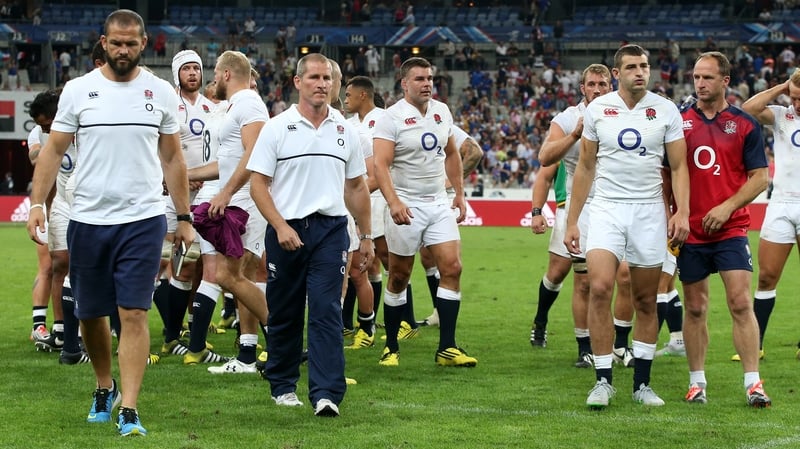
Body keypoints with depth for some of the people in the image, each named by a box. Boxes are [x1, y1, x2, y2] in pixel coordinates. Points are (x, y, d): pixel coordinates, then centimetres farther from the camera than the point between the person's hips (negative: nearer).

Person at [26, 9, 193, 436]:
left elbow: (172, 158, 11)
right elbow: (54, 149, 5)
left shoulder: (161, 92, 5)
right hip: (87, 220, 1)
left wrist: (184, 217, 10)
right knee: (90, 314, 10)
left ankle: (129, 410, -11)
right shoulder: (78, 90, 2)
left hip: (143, 220, -1)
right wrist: (37, 202, -7)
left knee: (134, 314, -10)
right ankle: (105, 388, 34)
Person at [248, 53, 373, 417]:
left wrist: (366, 236, 16)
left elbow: (356, 186, 17)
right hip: (286, 230, -1)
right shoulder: (277, 128, 0)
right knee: (284, 314, 8)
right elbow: (258, 182, -2)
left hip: (331, 229, 1)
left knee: (326, 311, -9)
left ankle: (326, 393, -13)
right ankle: (283, 385, 23)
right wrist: (281, 226, -12)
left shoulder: (345, 130, 9)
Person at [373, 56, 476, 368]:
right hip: (406, 206, -5)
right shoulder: (392, 118, -11)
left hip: (439, 203, 5)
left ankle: (447, 348, -4)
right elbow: (380, 165, -20)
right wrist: (393, 202, -32)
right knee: (399, 277, 3)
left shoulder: (442, 112, 8)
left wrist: (459, 194, 17)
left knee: (452, 267, -6)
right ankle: (391, 347, 16)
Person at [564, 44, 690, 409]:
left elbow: (679, 166, 3)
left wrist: (682, 213, -11)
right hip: (606, 210, 0)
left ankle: (642, 384, 15)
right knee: (599, 287, -18)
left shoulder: (666, 111, 2)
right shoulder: (597, 109, 4)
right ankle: (603, 380, -10)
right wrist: (571, 221, 8)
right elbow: (585, 167, 11)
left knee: (646, 302, 4)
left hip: (649, 212, 0)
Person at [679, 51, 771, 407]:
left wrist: (727, 207, -12)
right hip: (690, 231, 2)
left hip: (730, 230, -2)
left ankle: (753, 383, -8)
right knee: (694, 308, 6)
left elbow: (760, 176, 1)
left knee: (741, 304, -9)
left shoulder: (744, 124, 2)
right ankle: (696, 382, 15)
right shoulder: (679, 121, 6)